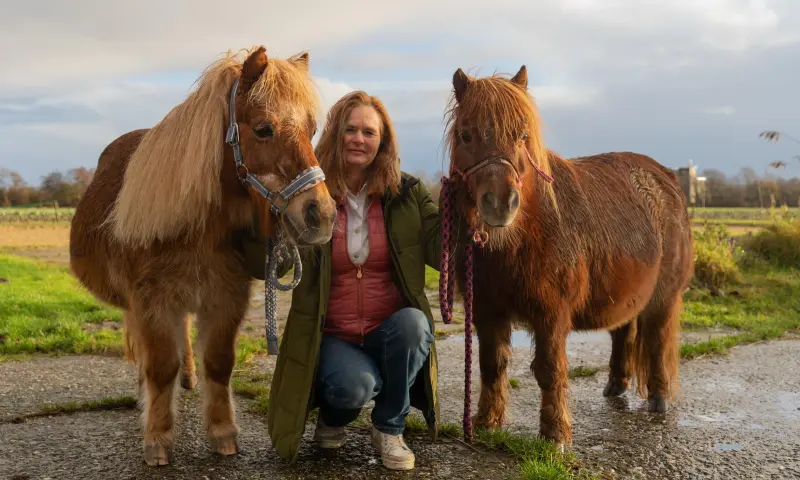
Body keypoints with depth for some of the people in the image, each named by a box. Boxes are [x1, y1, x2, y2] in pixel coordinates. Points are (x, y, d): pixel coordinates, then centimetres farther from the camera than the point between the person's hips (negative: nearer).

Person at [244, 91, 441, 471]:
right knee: (354, 386, -33)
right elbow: (267, 267, -11)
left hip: (393, 330, 2)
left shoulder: (408, 194, 0)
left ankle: (389, 428, -4)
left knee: (412, 322, -32)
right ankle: (332, 416, 10)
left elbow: (442, 251, -8)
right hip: (331, 337, -2)